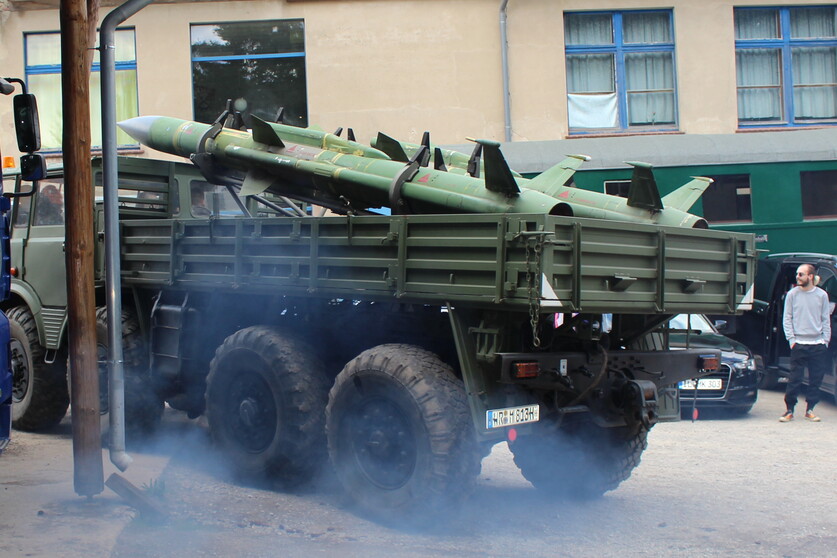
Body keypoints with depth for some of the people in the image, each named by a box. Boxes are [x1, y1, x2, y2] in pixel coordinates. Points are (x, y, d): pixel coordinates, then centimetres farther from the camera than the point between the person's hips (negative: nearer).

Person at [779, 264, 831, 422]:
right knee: (794, 379, -3)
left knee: (816, 380, 4)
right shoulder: (792, 294, 3)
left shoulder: (822, 295, 5)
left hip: (818, 345, 1)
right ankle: (789, 410, 4)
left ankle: (810, 410, 15)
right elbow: (787, 319, 5)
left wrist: (825, 340, 2)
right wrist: (791, 339, -4)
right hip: (799, 344, -1)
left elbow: (826, 320, 10)